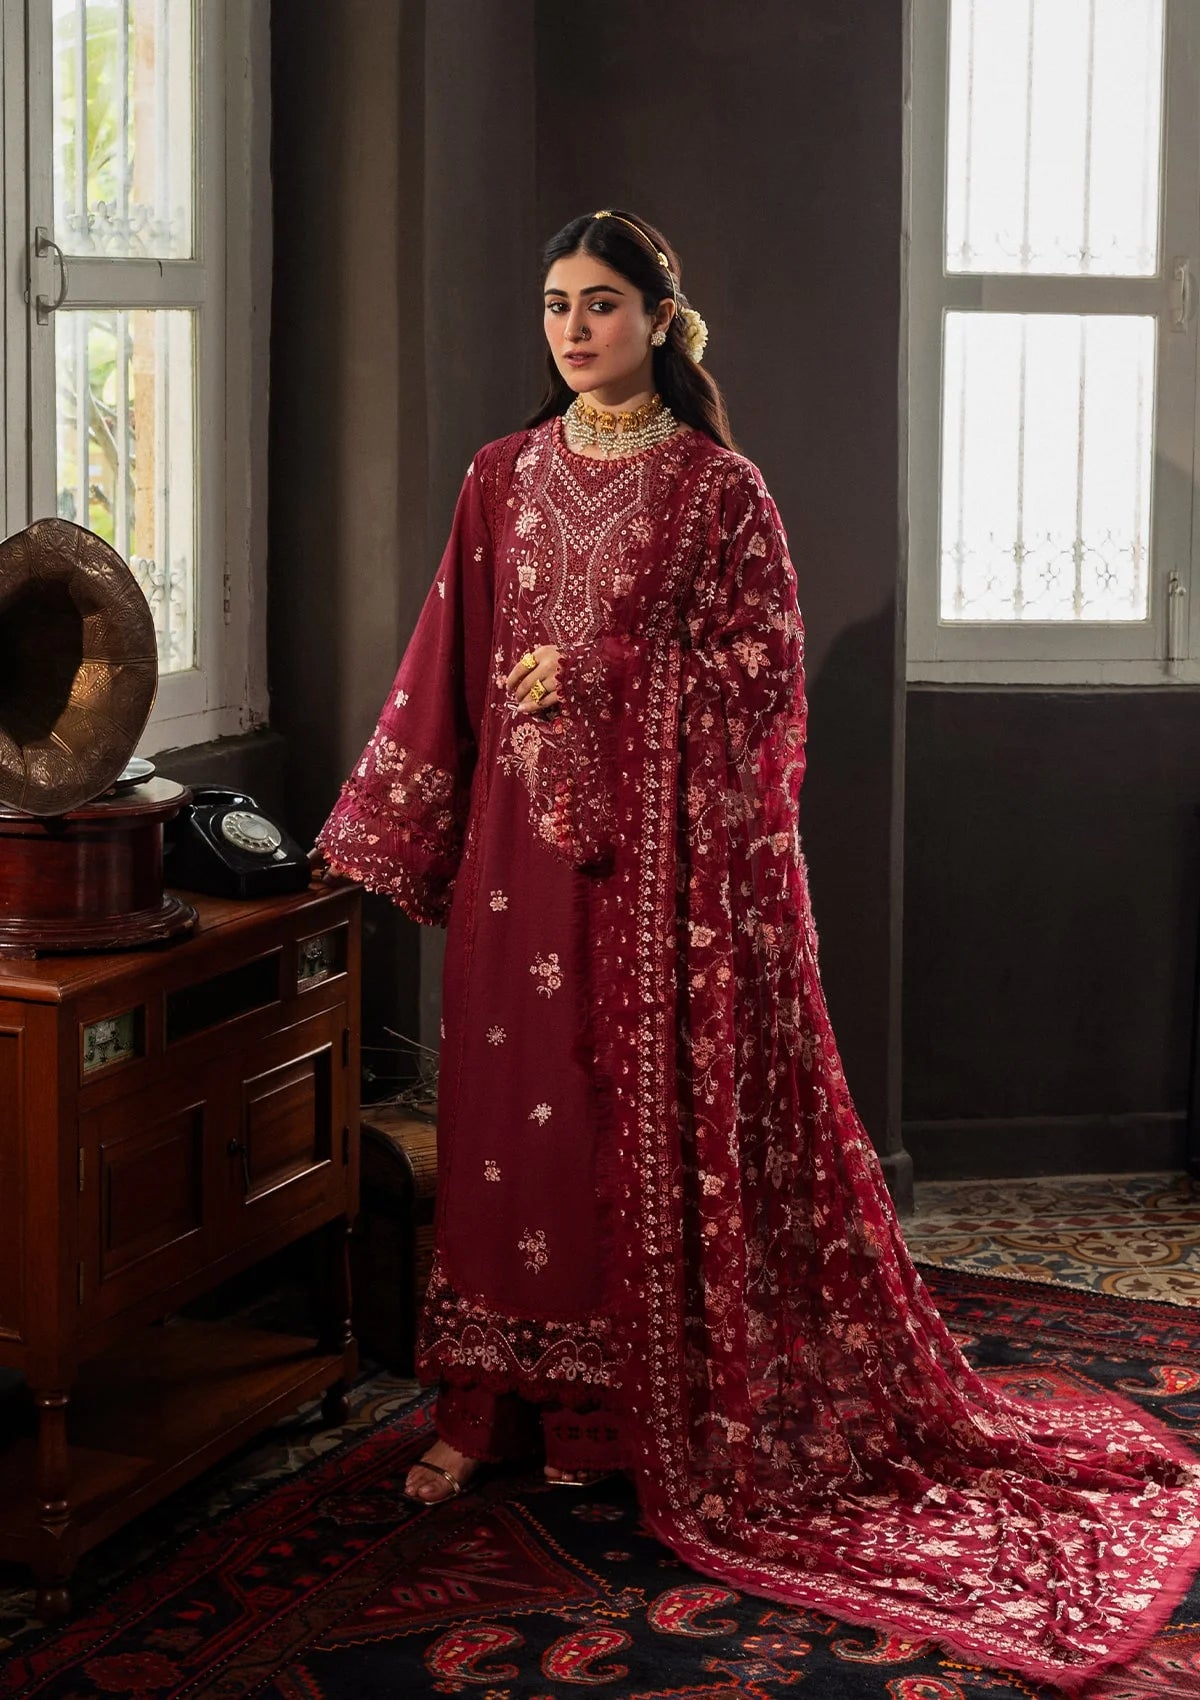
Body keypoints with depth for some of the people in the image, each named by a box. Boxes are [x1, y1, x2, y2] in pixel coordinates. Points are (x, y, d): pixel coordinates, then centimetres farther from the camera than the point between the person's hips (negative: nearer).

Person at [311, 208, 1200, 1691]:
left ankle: (635, 1402, 11)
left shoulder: (718, 487, -2)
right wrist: (382, 835, 8)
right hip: (521, 835, 4)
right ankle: (497, 1404, 12)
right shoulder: (503, 478, 10)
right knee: (512, 1104, 4)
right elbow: (447, 666, 11)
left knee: (659, 1109, 0)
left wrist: (600, 668, -13)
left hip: (664, 842, -3)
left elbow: (765, 665, -6)